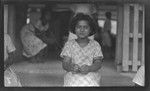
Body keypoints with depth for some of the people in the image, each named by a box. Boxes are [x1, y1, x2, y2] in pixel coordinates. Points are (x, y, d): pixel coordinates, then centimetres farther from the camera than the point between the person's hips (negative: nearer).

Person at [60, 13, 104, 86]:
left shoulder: (95, 45, 11)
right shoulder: (69, 44, 10)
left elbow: (98, 63, 0)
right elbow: (65, 64, 1)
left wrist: (89, 68, -22)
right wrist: (71, 67, -23)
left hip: (91, 74, 1)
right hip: (73, 75, 0)